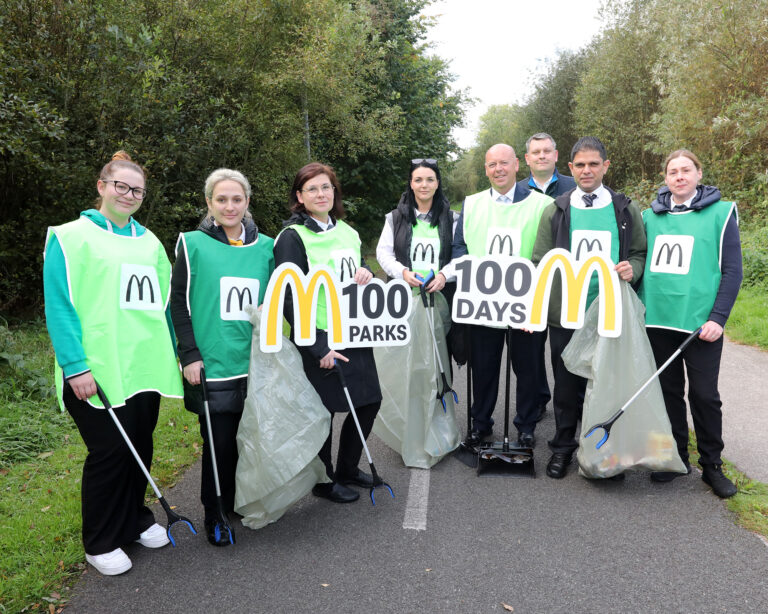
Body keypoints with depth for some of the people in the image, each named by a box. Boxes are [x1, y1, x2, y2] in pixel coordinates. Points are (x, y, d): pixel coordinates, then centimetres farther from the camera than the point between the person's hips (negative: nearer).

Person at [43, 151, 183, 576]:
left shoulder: (149, 243, 15)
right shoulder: (71, 237, -2)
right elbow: (59, 305, -9)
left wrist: (172, 354, 15)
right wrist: (75, 366, -16)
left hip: (146, 367, 6)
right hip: (98, 370, -5)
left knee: (140, 448, 13)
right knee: (108, 452, -1)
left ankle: (135, 520, 33)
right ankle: (101, 543, 17)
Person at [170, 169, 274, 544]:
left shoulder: (265, 246, 9)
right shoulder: (193, 245, -1)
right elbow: (178, 303, -1)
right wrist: (189, 354, -8)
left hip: (257, 365, 3)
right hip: (213, 366, -3)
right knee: (219, 442, 2)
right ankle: (215, 514, 21)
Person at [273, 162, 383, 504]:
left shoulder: (346, 231, 11)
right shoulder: (292, 237, -10)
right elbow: (291, 299, -15)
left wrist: (365, 273, -3)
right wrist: (318, 347, -19)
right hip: (319, 340, -7)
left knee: (370, 401, 12)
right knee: (323, 410, 4)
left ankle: (348, 469, 33)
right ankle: (324, 480, 26)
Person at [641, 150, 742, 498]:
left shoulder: (720, 213, -1)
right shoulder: (650, 216, 9)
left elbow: (732, 270, -4)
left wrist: (718, 318, -13)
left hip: (701, 324, -3)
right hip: (657, 321, 3)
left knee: (704, 395, 3)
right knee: (669, 390, 11)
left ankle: (711, 465, 19)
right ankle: (676, 457, 25)